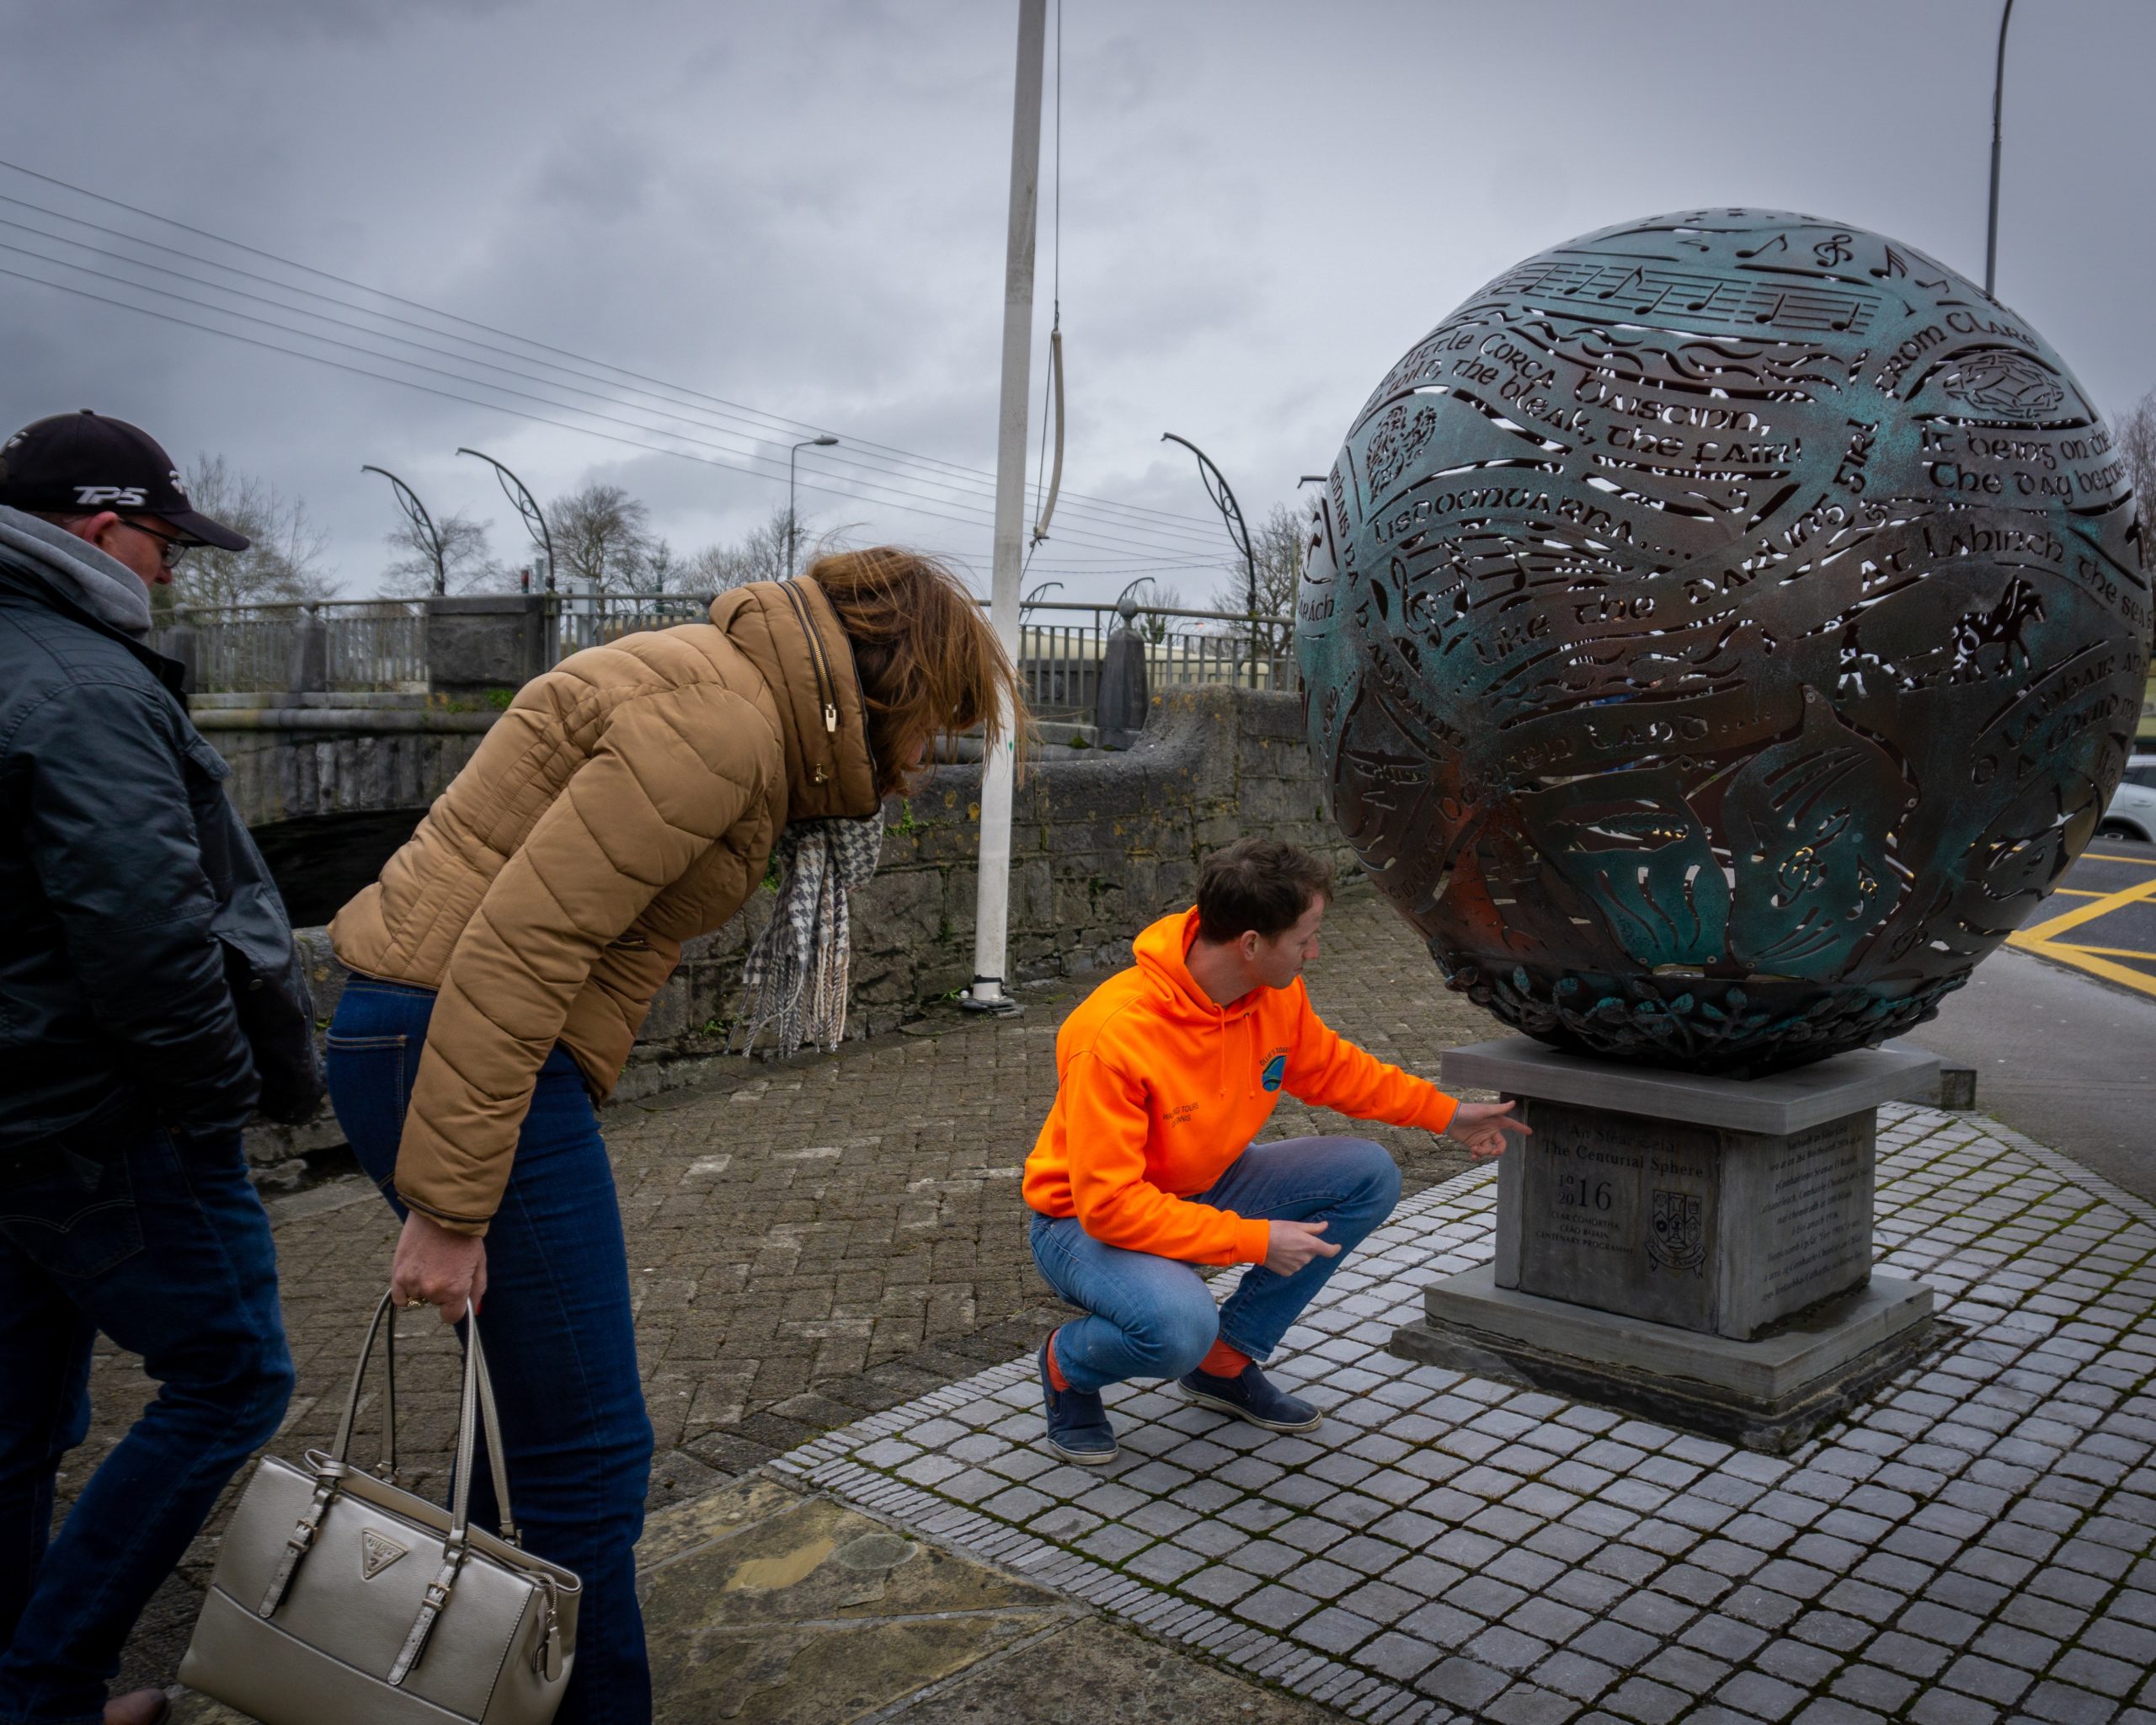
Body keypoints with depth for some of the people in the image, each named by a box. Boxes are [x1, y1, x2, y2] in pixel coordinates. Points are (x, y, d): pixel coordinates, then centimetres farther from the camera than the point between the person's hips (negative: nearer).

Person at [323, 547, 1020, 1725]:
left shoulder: (738, 699, 15)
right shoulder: (721, 722, -17)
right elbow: (516, 945, -24)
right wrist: (448, 1207, -21)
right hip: (460, 1044, -11)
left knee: (542, 1403, 21)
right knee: (587, 1446, -1)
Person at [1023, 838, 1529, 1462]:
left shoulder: (1276, 992, -11)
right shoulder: (1116, 1035, -34)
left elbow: (1329, 1066, 12)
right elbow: (1109, 1203, -32)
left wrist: (1447, 1113, 13)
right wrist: (1254, 1240, -31)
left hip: (1202, 1189, 8)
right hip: (1087, 1221, -7)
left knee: (1369, 1176, -5)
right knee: (1181, 1324, -37)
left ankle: (1226, 1362, 6)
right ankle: (1068, 1364, 0)